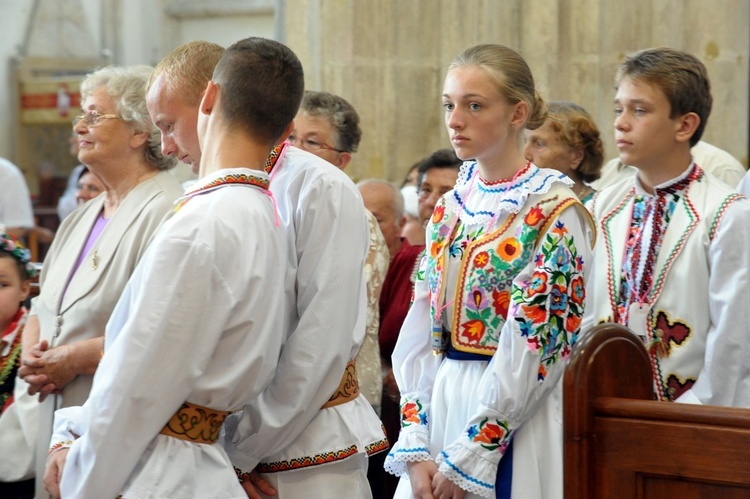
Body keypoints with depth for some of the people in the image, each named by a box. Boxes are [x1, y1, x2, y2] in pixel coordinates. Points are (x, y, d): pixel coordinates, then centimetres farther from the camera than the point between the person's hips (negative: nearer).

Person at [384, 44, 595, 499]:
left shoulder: (554, 212, -10)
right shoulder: (449, 209, 9)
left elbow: (539, 344, -15)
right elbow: (419, 334, 6)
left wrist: (467, 458, -15)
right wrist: (416, 447, -4)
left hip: (513, 422, -6)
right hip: (439, 407, 6)